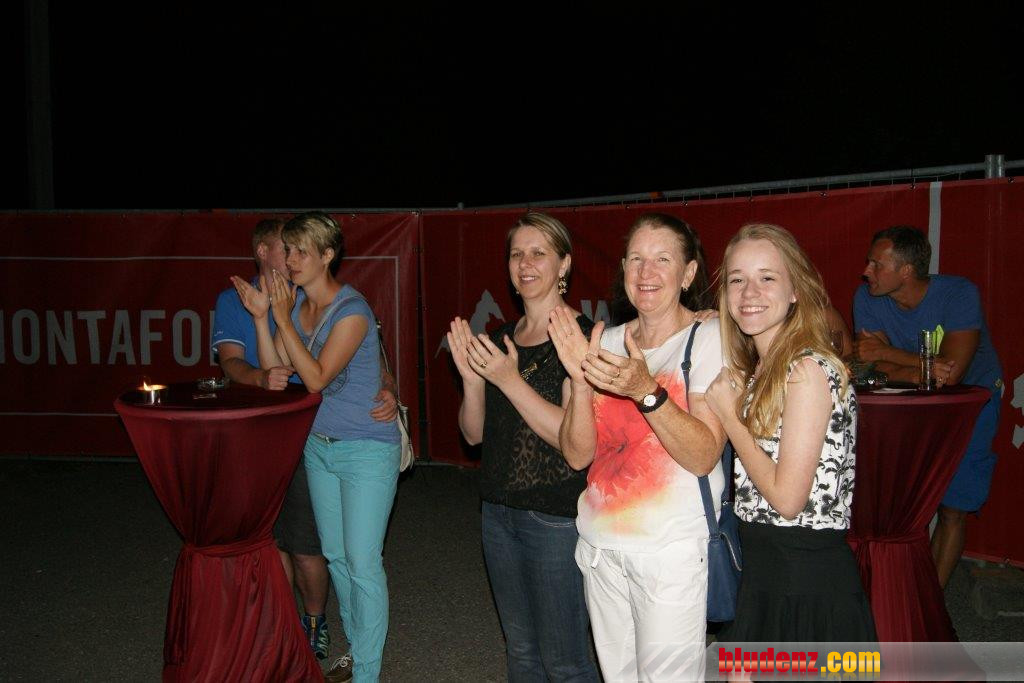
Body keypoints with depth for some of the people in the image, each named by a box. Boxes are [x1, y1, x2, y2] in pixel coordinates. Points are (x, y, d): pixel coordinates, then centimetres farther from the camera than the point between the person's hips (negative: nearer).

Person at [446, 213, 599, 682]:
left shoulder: (579, 335, -12)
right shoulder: (499, 339, 8)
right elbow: (474, 433, 8)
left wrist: (509, 379, -25)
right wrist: (472, 378, -10)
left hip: (557, 516, -7)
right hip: (498, 510, 7)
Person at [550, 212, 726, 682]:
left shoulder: (709, 339, -9)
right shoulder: (606, 342, 5)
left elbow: (704, 456, -19)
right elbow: (577, 455, -2)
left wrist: (645, 391, -32)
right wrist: (580, 380, -18)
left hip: (672, 549, -5)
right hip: (600, 543, 5)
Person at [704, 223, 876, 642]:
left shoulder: (808, 368, -18)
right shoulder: (760, 368, 9)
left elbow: (788, 497, -21)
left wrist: (729, 416, -13)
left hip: (805, 580, -9)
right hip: (760, 569, 9)